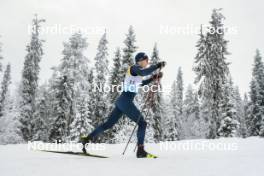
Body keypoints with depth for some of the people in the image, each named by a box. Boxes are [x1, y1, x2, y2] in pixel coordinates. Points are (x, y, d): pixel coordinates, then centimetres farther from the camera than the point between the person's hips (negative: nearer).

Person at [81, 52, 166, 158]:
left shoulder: (137, 72, 20)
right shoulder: (134, 68, -7)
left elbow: (141, 83, 36)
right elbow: (144, 72, -30)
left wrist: (154, 78, 27)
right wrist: (158, 65, -22)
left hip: (121, 101, 10)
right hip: (126, 101, -10)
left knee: (109, 124, 15)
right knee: (142, 123, -3)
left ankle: (88, 139, 19)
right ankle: (140, 151, -1)